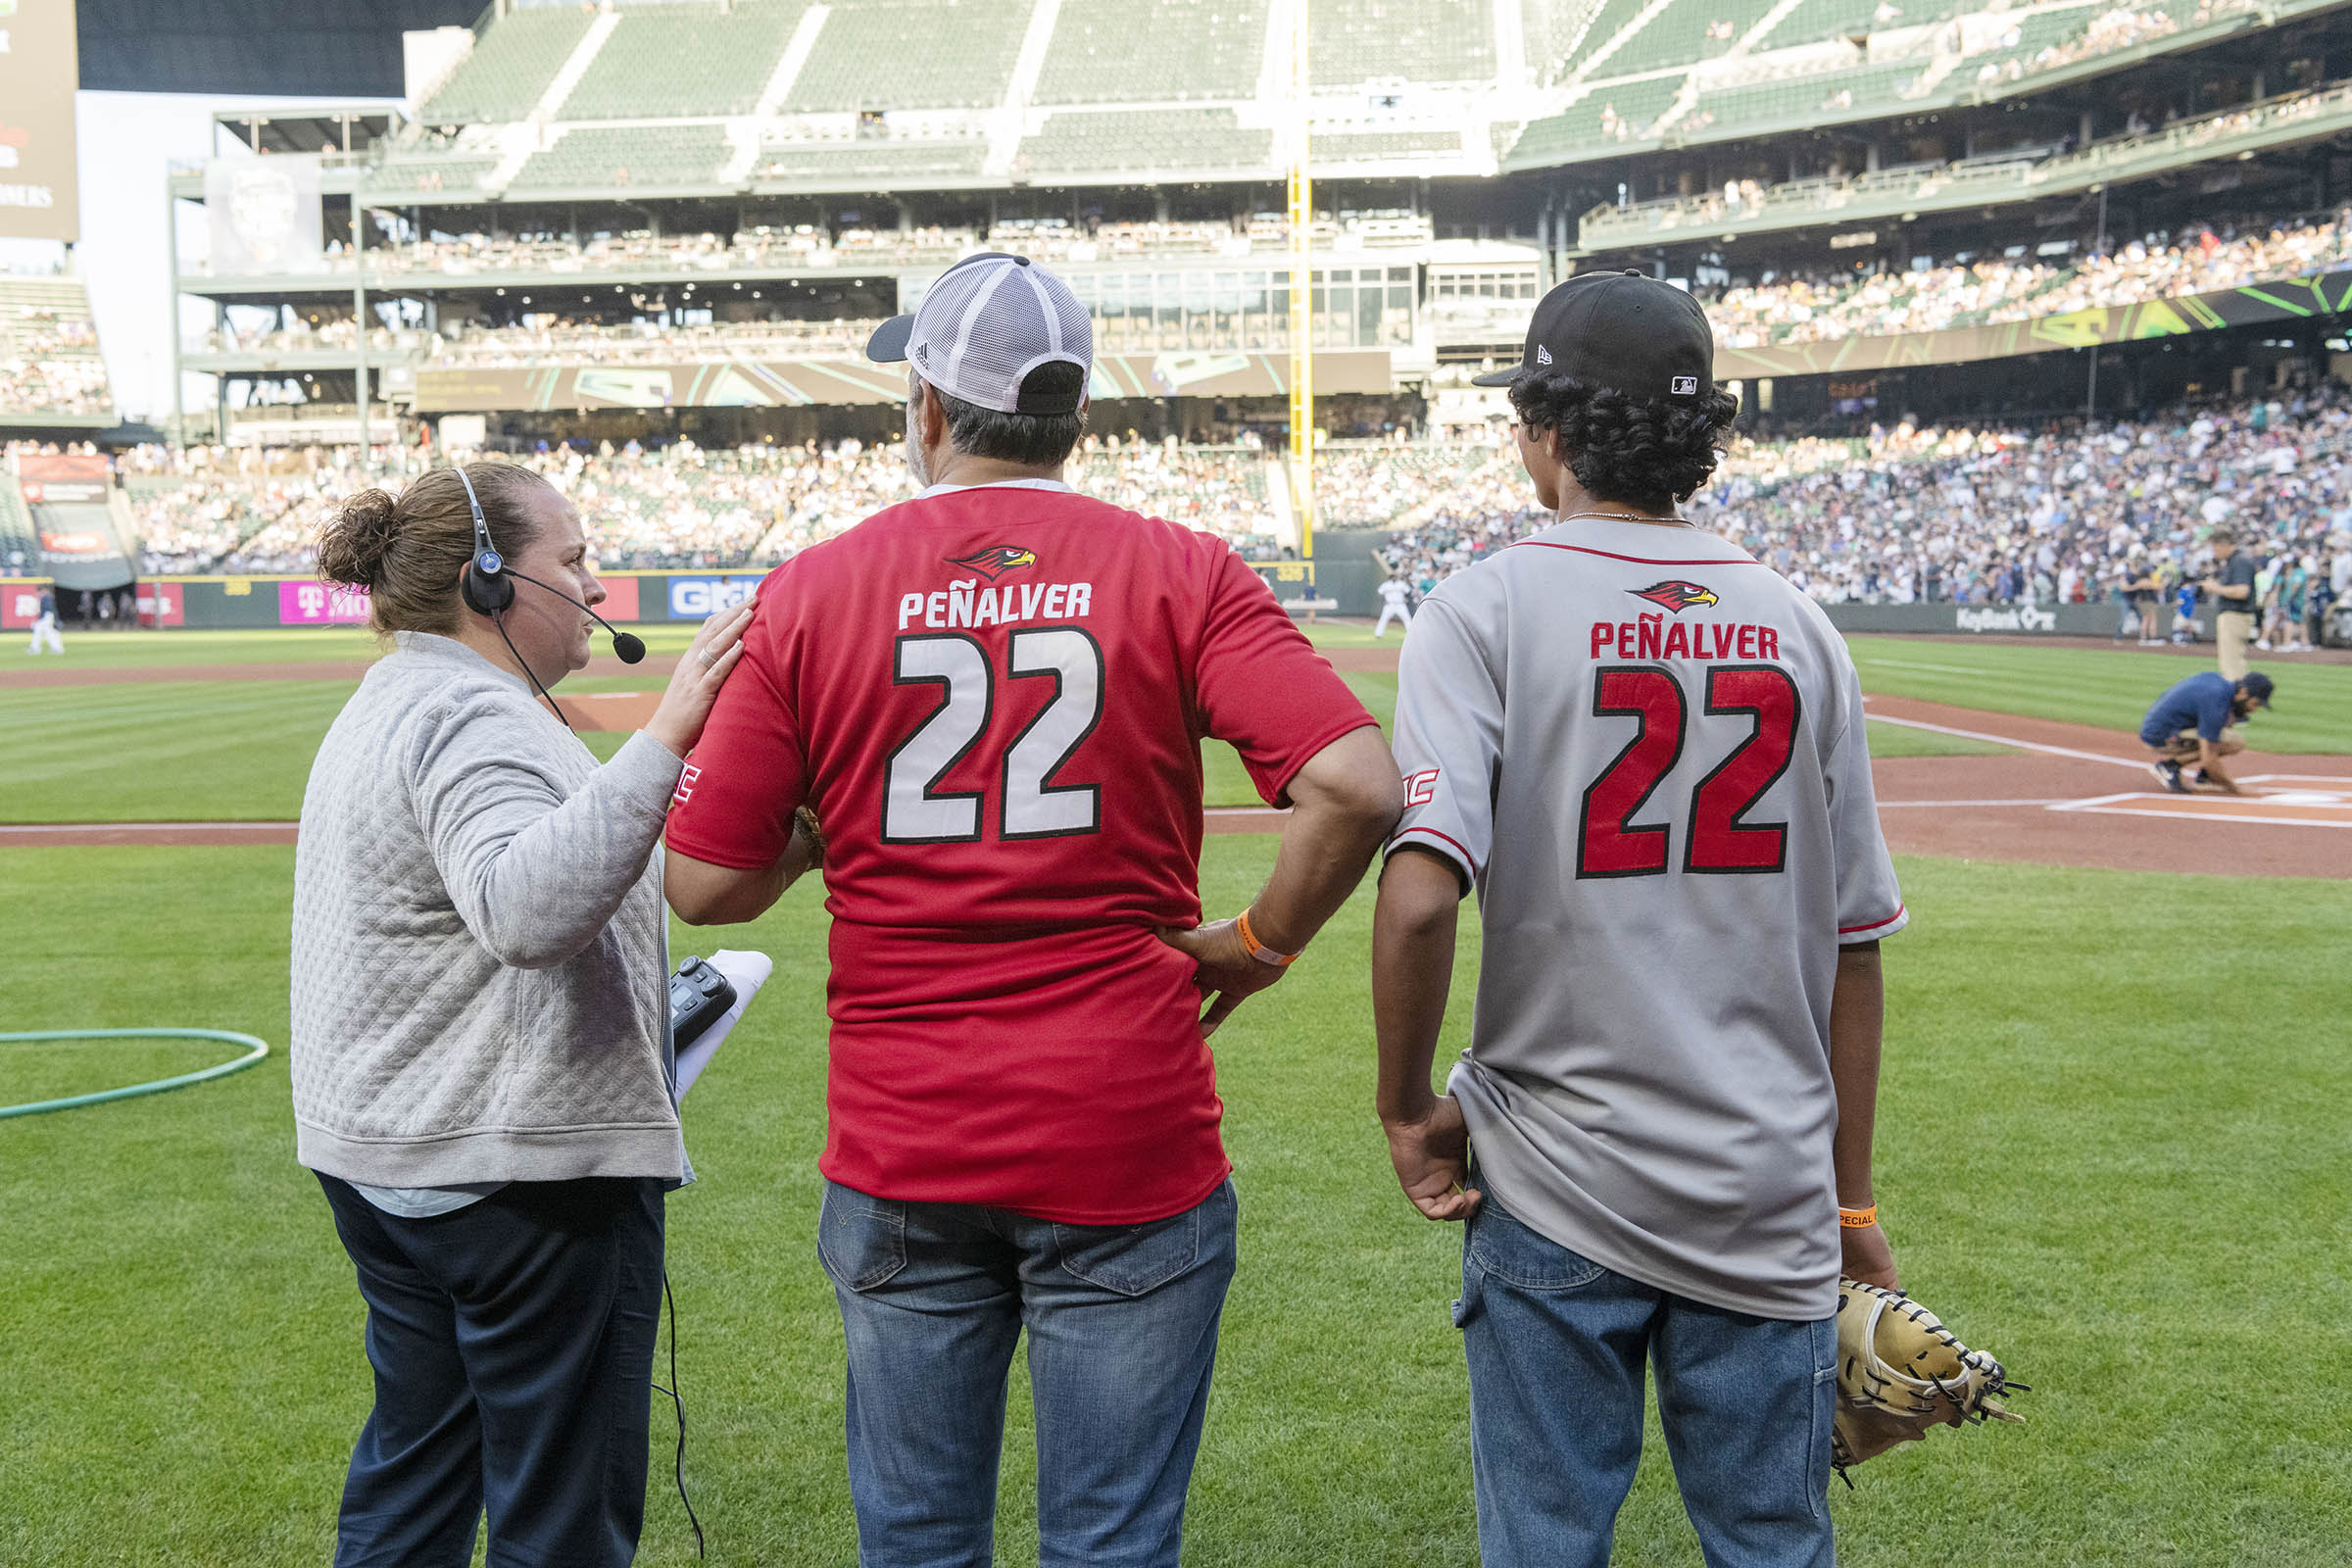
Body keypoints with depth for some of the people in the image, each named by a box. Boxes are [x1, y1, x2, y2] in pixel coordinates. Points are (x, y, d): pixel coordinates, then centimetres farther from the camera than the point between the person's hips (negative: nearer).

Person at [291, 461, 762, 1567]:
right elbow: (527, 908, -37)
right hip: (523, 1165, -11)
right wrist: (666, 740, -40)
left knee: (413, 1465, 21)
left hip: (387, 1149, 11)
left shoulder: (387, 703, 16)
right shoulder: (471, 718, -19)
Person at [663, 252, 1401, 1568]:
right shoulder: (1180, 574, -4)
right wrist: (1258, 947, -2)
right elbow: (1357, 786, -17)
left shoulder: (811, 591, -2)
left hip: (900, 1160, 2)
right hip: (1129, 1149, -1)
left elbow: (706, 886, -3)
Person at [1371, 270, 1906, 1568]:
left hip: (1553, 1187, -3)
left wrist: (1407, 1106, -5)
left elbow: (1420, 894, -21)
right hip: (1770, 1201, 3)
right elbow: (1853, 940, 6)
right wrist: (1851, 1199, 14)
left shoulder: (1487, 610, -8)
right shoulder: (1799, 627, 4)